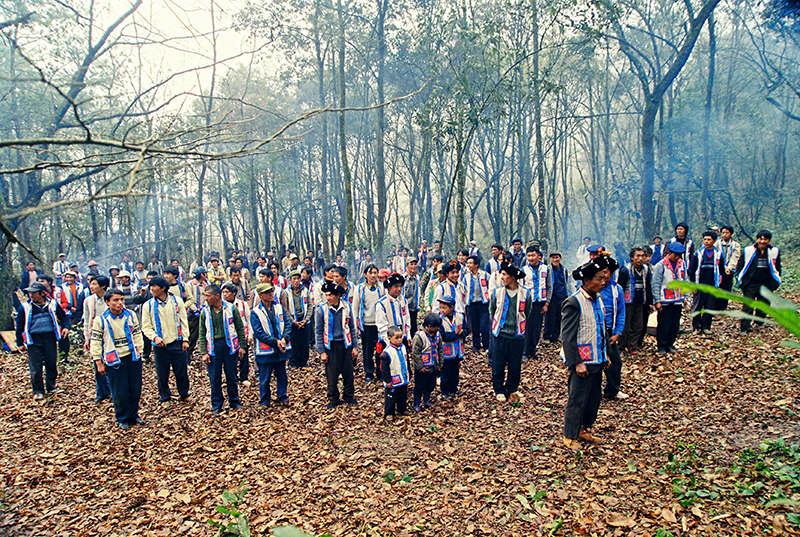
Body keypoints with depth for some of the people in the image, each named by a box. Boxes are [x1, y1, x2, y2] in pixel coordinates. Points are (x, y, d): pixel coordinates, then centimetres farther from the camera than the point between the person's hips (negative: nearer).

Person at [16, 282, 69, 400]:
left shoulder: (52, 304, 7)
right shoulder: (25, 307, 5)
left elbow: (63, 317, 18)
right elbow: (19, 326, 10)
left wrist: (66, 327, -1)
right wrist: (20, 343, 8)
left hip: (50, 338, 1)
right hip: (34, 340, -1)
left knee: (52, 365, 7)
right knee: (35, 368, 0)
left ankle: (51, 388, 26)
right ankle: (38, 391, 14)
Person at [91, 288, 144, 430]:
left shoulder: (130, 315, 0)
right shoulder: (100, 320, -8)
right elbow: (96, 342, -3)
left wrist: (139, 351, 7)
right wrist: (99, 363, -4)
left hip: (133, 357, 3)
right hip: (114, 361, -3)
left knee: (136, 389, 9)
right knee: (120, 393, 2)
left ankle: (133, 415, 29)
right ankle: (122, 419, 22)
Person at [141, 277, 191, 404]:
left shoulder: (177, 301, -1)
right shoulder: (148, 305, -1)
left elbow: (184, 321, 2)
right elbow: (146, 327, 1)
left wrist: (185, 339, -2)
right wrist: (155, 337, -17)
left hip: (177, 343, 0)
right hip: (160, 345, 0)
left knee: (182, 372, 7)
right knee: (162, 374, 9)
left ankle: (184, 394, 28)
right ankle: (164, 397, 29)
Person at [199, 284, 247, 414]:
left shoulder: (231, 309, -4)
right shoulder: (205, 312, 0)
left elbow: (240, 328, 2)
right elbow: (202, 334, 3)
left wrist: (242, 347, 0)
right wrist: (204, 353, -3)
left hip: (229, 346, -1)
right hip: (213, 347, 1)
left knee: (231, 376, 9)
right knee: (214, 379, 6)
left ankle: (234, 401, 26)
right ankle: (216, 405, 21)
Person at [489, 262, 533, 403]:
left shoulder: (526, 294, -6)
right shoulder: (497, 293, -5)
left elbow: (527, 313, 11)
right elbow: (492, 311, 13)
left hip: (517, 336, 0)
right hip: (499, 335, 0)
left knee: (515, 366, 10)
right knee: (498, 365, 7)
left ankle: (512, 390, 30)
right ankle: (499, 390, 24)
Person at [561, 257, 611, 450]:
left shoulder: (598, 299, 8)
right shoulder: (574, 303, -18)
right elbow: (567, 337, -18)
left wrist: (604, 354, 17)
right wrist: (577, 362, -19)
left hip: (596, 360, 8)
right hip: (582, 361, -8)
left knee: (595, 397, 17)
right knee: (577, 400, 3)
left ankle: (585, 429, 35)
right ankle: (570, 436, 19)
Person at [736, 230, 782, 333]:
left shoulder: (774, 252, 3)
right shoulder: (748, 250, -1)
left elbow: (777, 269, 12)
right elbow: (739, 266, 8)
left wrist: (775, 282, 6)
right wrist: (742, 279, 4)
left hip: (766, 285, 2)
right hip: (750, 284, -2)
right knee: (747, 306, -7)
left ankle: (759, 323, 33)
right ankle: (744, 328, -3)